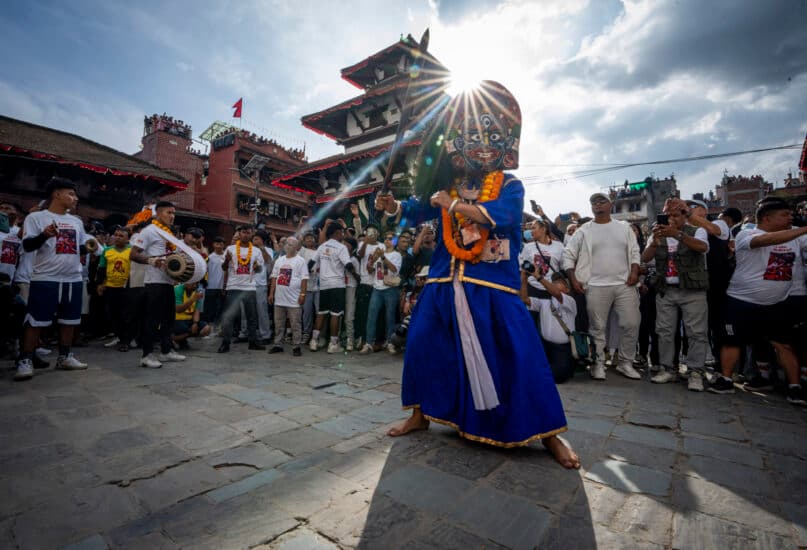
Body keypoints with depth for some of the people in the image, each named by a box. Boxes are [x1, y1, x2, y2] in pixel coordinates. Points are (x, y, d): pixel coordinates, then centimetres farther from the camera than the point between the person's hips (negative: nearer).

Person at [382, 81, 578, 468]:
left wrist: (453, 205, -20)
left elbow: (499, 214, -20)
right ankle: (420, 415, 26)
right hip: (446, 283, 5)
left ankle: (548, 434, 13)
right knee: (421, 344, 6)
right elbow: (419, 210, 12)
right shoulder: (449, 187, 14)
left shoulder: (509, 186, 0)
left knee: (519, 356, -6)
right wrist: (395, 207, -6)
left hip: (492, 285, -5)